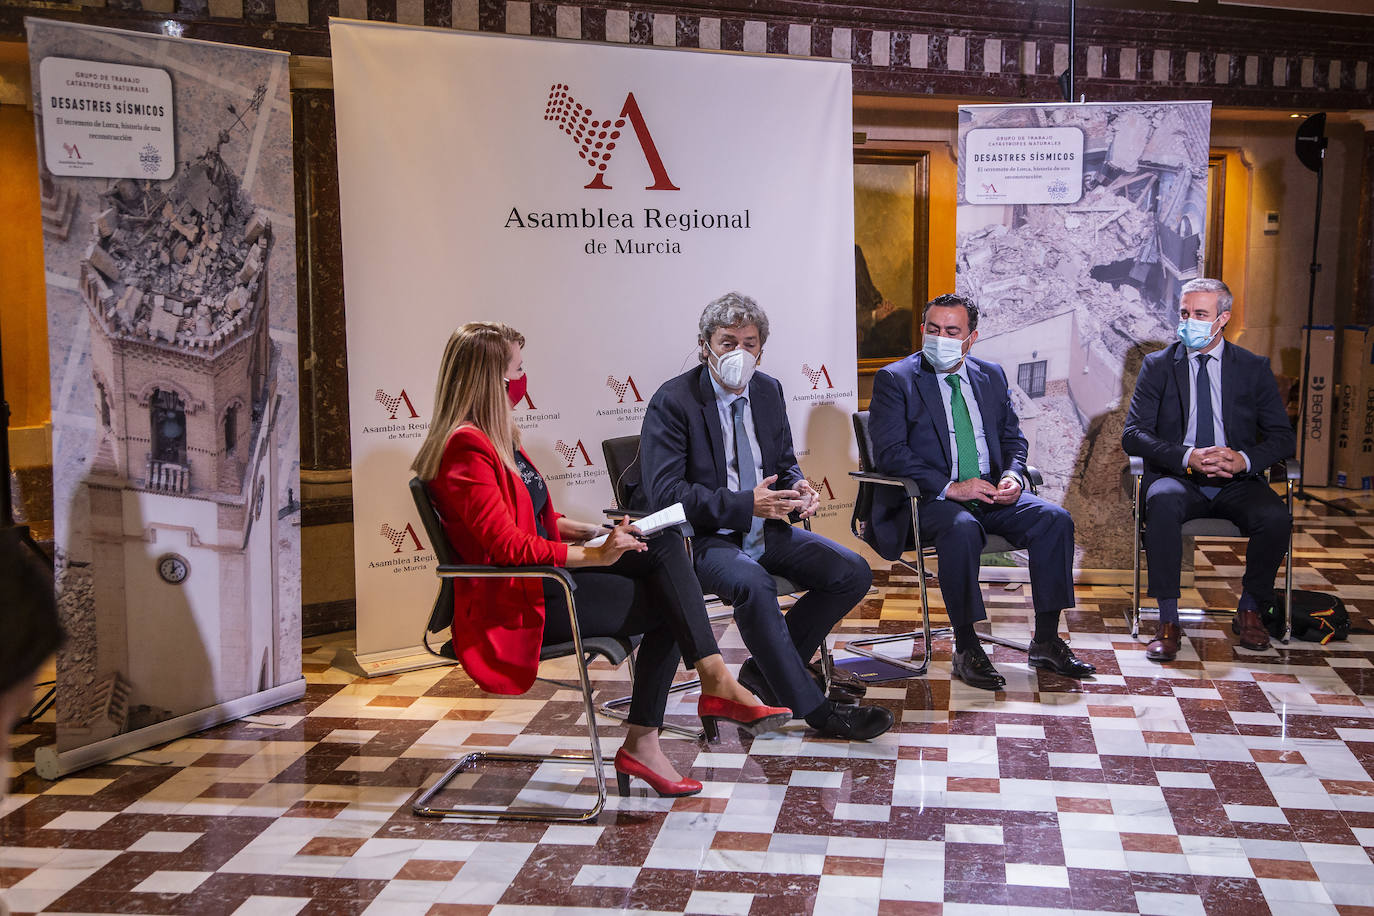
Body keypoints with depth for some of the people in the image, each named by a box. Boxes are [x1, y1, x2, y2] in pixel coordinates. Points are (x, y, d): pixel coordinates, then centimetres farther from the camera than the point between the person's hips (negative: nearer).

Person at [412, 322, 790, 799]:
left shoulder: (494, 437, 15)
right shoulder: (466, 447, -17)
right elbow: (507, 544, -24)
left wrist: (594, 531, 7)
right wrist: (594, 554, -25)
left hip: (542, 572, 9)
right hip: (516, 601, -9)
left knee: (665, 544, -10)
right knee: (665, 604, -12)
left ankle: (715, 681, -17)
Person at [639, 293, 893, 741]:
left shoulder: (769, 390, 9)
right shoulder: (672, 402, -11)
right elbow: (665, 492, -18)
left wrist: (798, 487, -5)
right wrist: (745, 504, -26)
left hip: (766, 531, 7)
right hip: (706, 538, -7)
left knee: (853, 573, -9)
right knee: (753, 584, -37)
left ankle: (767, 670, 3)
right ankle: (815, 708, -22)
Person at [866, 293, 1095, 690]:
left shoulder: (992, 376, 16)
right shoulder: (895, 379, -1)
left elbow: (1013, 438, 17)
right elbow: (889, 452, -11)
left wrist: (1012, 476, -7)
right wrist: (950, 487, -20)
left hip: (991, 494, 5)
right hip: (929, 500, -5)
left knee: (1054, 519, -18)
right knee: (962, 529, -36)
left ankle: (1046, 641, -9)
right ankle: (966, 649, -24)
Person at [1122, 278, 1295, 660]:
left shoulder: (1254, 368, 8)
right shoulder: (1158, 366, 5)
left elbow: (1283, 437, 5)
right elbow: (1133, 435, -4)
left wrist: (1244, 458, -17)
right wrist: (1188, 457, -20)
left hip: (1236, 482, 1)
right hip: (1177, 477, -1)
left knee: (1275, 517, -29)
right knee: (1163, 502, -36)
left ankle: (1249, 612, -4)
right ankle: (1168, 621, -28)